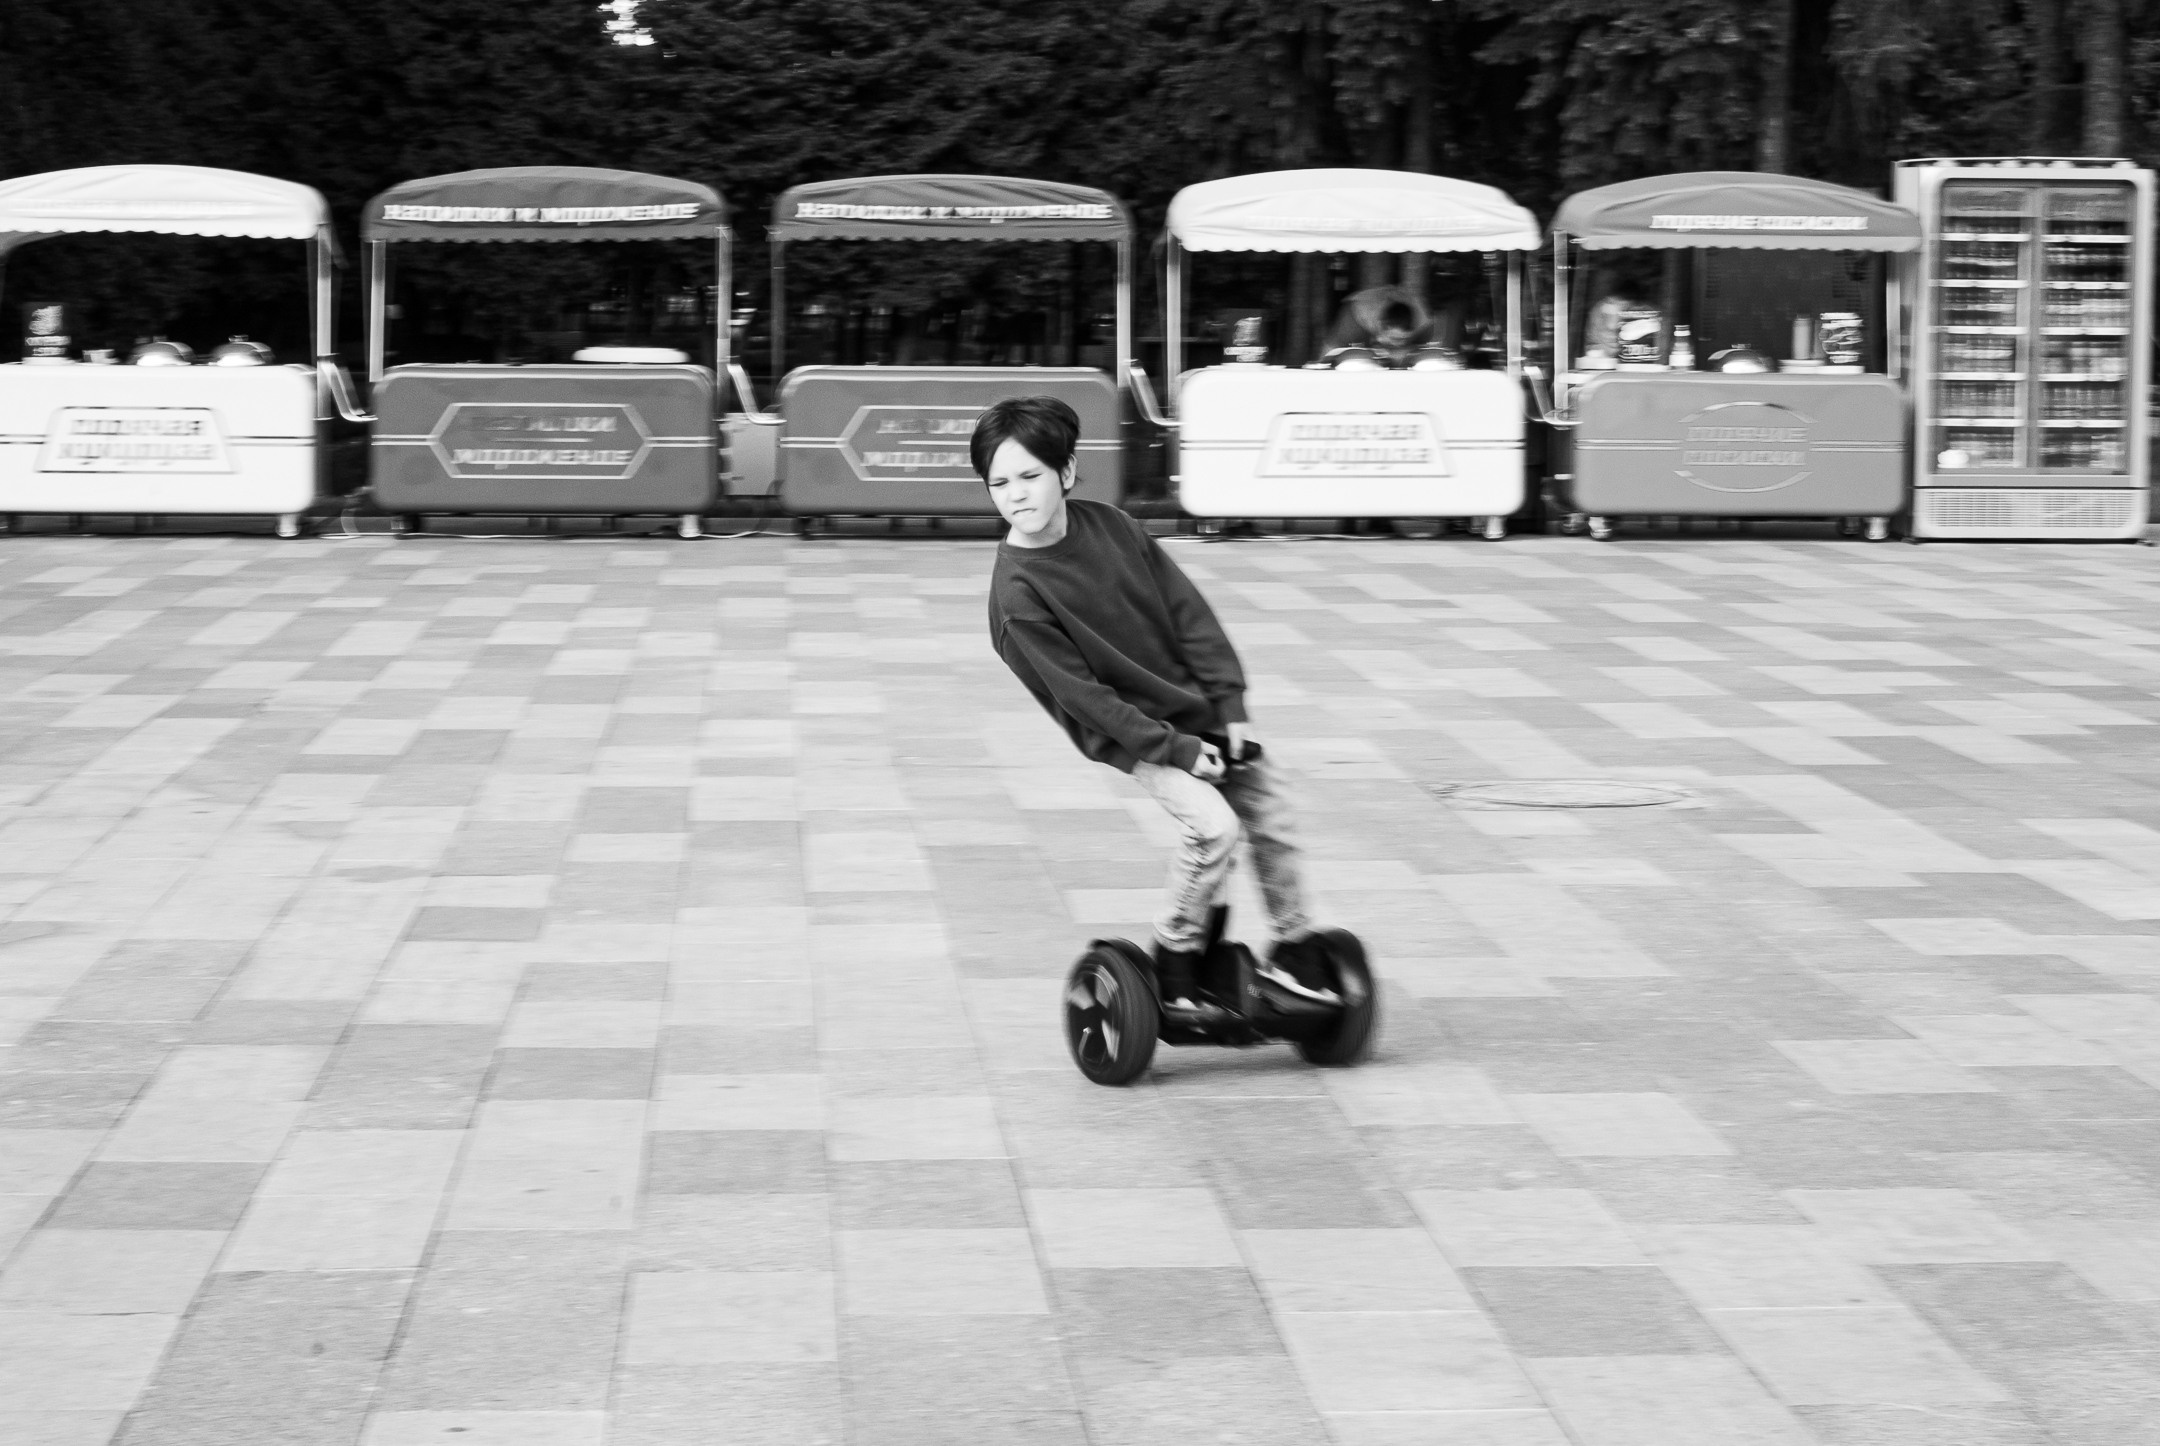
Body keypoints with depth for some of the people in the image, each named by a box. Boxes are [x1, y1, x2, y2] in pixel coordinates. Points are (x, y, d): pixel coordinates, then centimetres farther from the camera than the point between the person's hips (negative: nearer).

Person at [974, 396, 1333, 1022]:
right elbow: (1081, 694, -19)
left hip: (1201, 711, 6)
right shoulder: (1016, 593, -20)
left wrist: (1231, 707, -5)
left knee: (1272, 816, 7)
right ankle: (1175, 960, -8)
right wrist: (1175, 748, -20)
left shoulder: (1107, 524, -5)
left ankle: (1293, 948, 27)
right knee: (1213, 822, -25)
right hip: (1131, 733, -6)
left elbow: (1188, 611, 1)